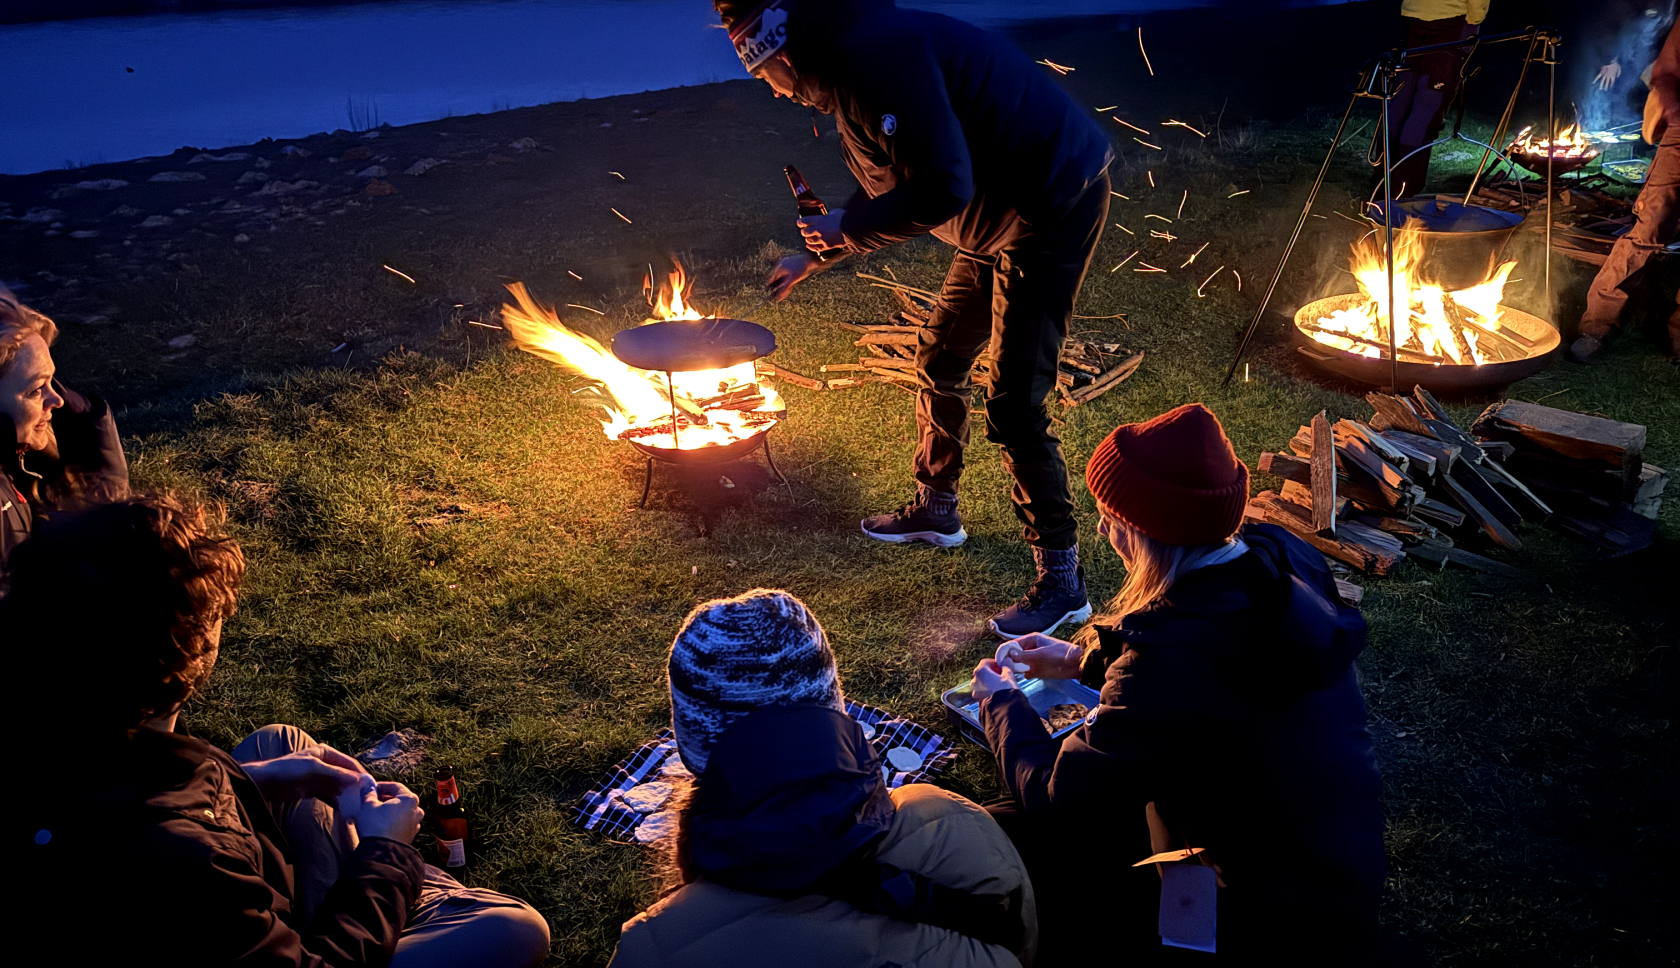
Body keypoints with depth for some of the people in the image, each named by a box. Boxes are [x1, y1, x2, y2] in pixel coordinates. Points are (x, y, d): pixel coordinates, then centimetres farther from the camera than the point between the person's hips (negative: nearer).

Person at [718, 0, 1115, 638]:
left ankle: (1062, 581, 5)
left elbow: (944, 186, -31)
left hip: (1057, 206, -10)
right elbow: (887, 192, 23)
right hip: (1001, 218, 10)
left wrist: (846, 226, -16)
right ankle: (936, 510, 41)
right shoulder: (845, 73, 9)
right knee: (939, 359, 20)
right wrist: (816, 256, 29)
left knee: (1014, 406, -9)